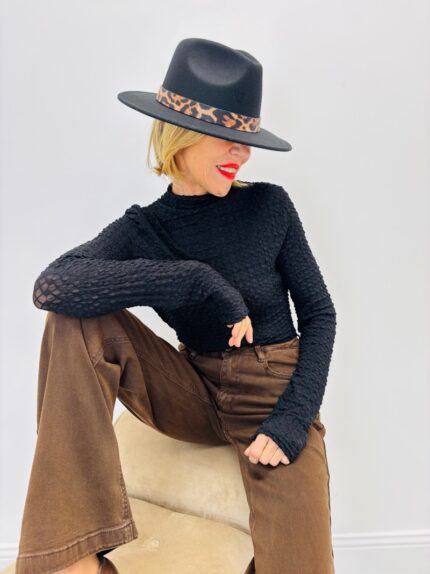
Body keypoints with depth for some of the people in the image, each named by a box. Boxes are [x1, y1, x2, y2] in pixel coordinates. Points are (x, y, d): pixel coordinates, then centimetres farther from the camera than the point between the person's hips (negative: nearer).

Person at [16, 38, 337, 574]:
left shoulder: (269, 205, -7)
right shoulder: (142, 229, -7)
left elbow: (319, 314, -3)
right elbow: (51, 285, -27)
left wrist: (293, 419, -16)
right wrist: (197, 280, -33)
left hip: (274, 398, -1)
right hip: (196, 397, 2)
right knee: (80, 320, -22)